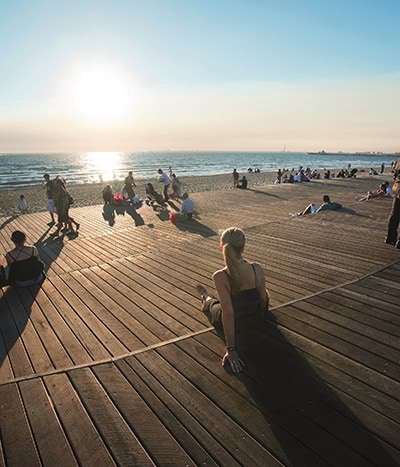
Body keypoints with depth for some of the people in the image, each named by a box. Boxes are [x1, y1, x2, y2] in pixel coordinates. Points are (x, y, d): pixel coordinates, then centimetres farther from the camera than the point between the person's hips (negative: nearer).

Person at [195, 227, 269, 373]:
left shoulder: (220, 277, -34)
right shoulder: (257, 268, -22)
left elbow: (228, 313, -32)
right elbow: (263, 299, -7)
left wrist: (231, 349, -24)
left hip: (233, 323, -3)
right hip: (254, 318, 3)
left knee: (213, 303, 32)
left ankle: (206, 299, 66)